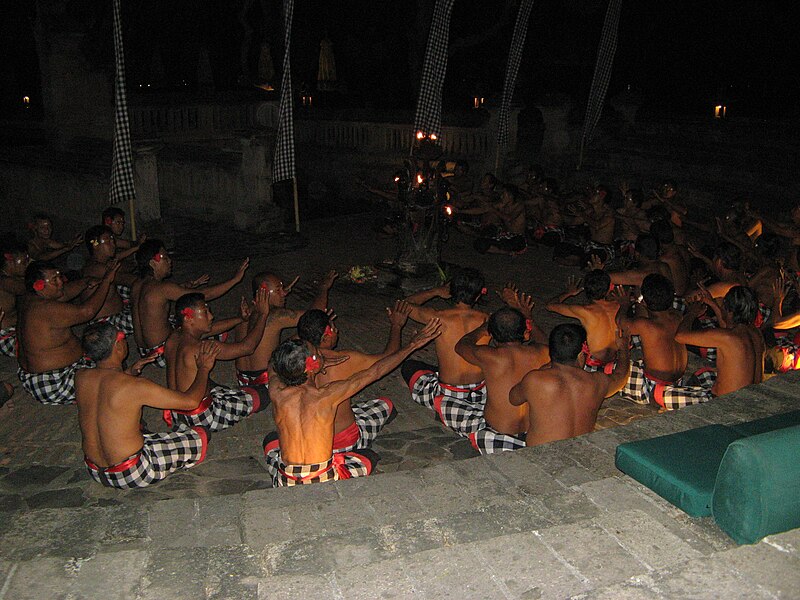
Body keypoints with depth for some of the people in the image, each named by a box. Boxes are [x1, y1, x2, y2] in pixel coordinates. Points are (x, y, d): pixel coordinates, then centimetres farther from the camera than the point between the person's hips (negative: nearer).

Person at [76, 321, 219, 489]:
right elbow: (191, 401, -17)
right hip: (131, 475, -7)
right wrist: (204, 368, -2)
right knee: (200, 436, 4)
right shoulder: (135, 386, -25)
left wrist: (129, 373, 11)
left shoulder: (81, 378, -7)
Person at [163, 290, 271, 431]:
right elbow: (247, 347, -24)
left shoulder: (173, 338, -4)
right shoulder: (199, 349, -29)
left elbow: (213, 328, 11)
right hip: (199, 417, -8)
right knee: (262, 395, 2)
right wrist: (262, 315, -15)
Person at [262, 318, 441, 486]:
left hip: (286, 484, 3)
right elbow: (374, 372, -6)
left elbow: (274, 364, 16)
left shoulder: (277, 393, -9)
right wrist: (412, 345, 4)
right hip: (325, 481, -2)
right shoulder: (327, 395, -17)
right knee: (370, 455, 24)